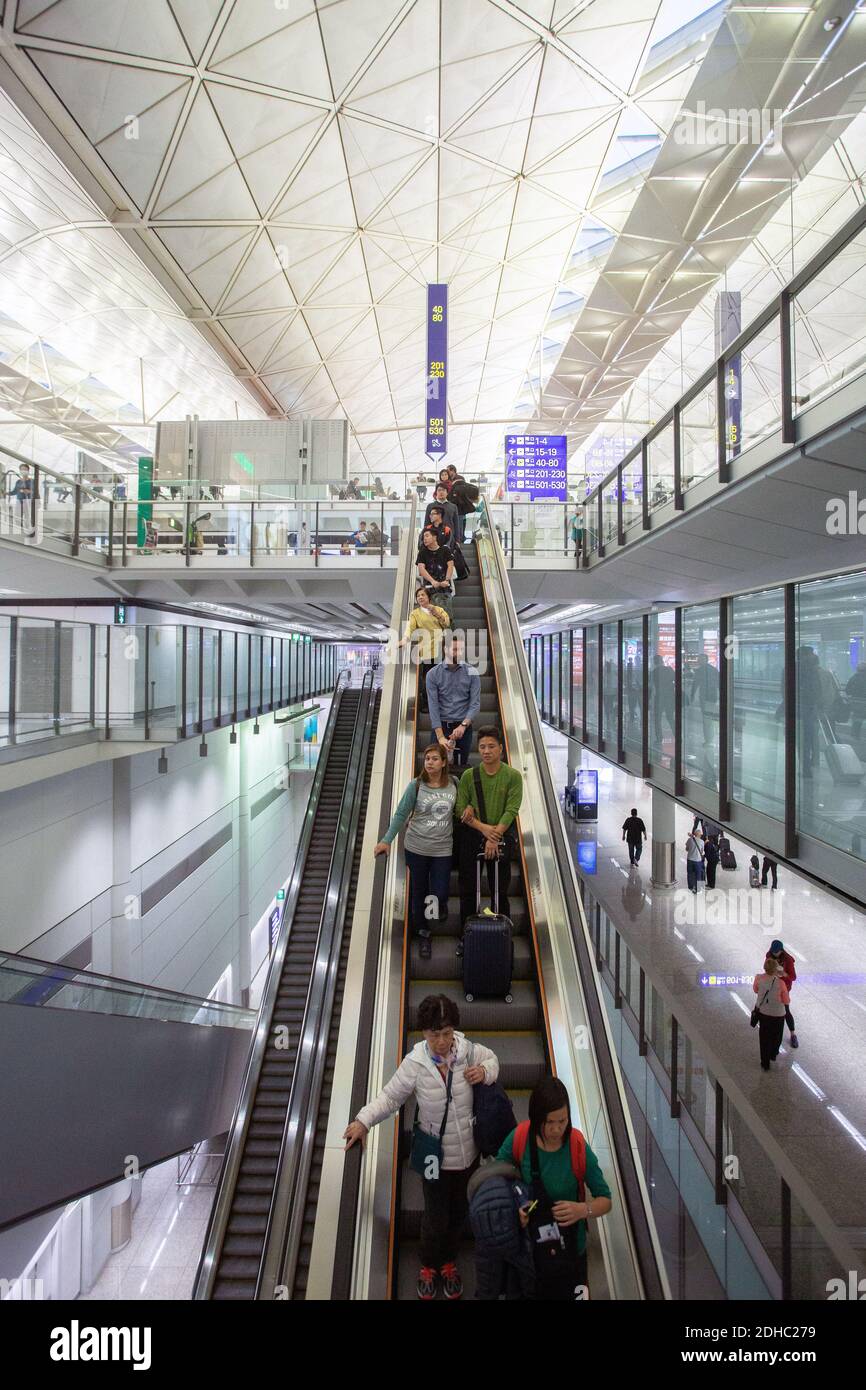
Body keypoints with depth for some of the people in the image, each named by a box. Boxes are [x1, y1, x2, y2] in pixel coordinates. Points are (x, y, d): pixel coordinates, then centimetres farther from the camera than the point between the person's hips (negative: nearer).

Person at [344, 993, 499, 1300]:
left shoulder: (467, 1051, -16)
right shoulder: (414, 1064, -22)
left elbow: (491, 1058, 4)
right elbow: (390, 1097, -10)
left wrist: (485, 1072, -17)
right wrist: (363, 1120, -21)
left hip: (469, 1153, 3)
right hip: (436, 1156, -2)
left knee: (459, 1212, 22)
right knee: (436, 1217, 12)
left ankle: (448, 1263, 50)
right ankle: (428, 1266, 44)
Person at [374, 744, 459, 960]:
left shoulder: (453, 784, -2)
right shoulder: (416, 785, -8)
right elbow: (401, 814, -7)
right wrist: (386, 840, -13)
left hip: (443, 849, 1)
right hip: (416, 848, 0)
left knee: (439, 894, -4)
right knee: (419, 893, 10)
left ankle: (441, 903, 34)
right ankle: (422, 935, 30)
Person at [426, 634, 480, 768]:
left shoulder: (472, 673, -1)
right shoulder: (433, 674, -4)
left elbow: (475, 703, -6)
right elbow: (433, 706, -9)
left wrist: (463, 725, -24)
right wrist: (440, 736, -19)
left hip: (464, 726, 1)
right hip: (441, 726, 0)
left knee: (461, 766, 6)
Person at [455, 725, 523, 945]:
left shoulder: (513, 776, -3)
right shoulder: (469, 775, 2)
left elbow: (511, 810, -10)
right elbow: (460, 808, -3)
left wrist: (495, 836, -20)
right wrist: (483, 828, -16)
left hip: (502, 838, -1)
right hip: (472, 837, 2)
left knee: (500, 891, 6)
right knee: (468, 891, 8)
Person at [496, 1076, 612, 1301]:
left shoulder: (578, 1148, -22)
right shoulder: (519, 1138, -20)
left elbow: (605, 1201, -11)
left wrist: (583, 1210, -30)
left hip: (568, 1251, -1)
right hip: (528, 1246, 1)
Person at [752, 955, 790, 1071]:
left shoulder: (759, 978, -18)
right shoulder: (780, 983, -27)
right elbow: (786, 1001, -14)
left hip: (762, 1012, 3)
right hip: (777, 1014, -2)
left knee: (764, 1037, 20)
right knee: (776, 1036, 26)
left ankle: (765, 1064, 30)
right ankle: (773, 1054, 51)